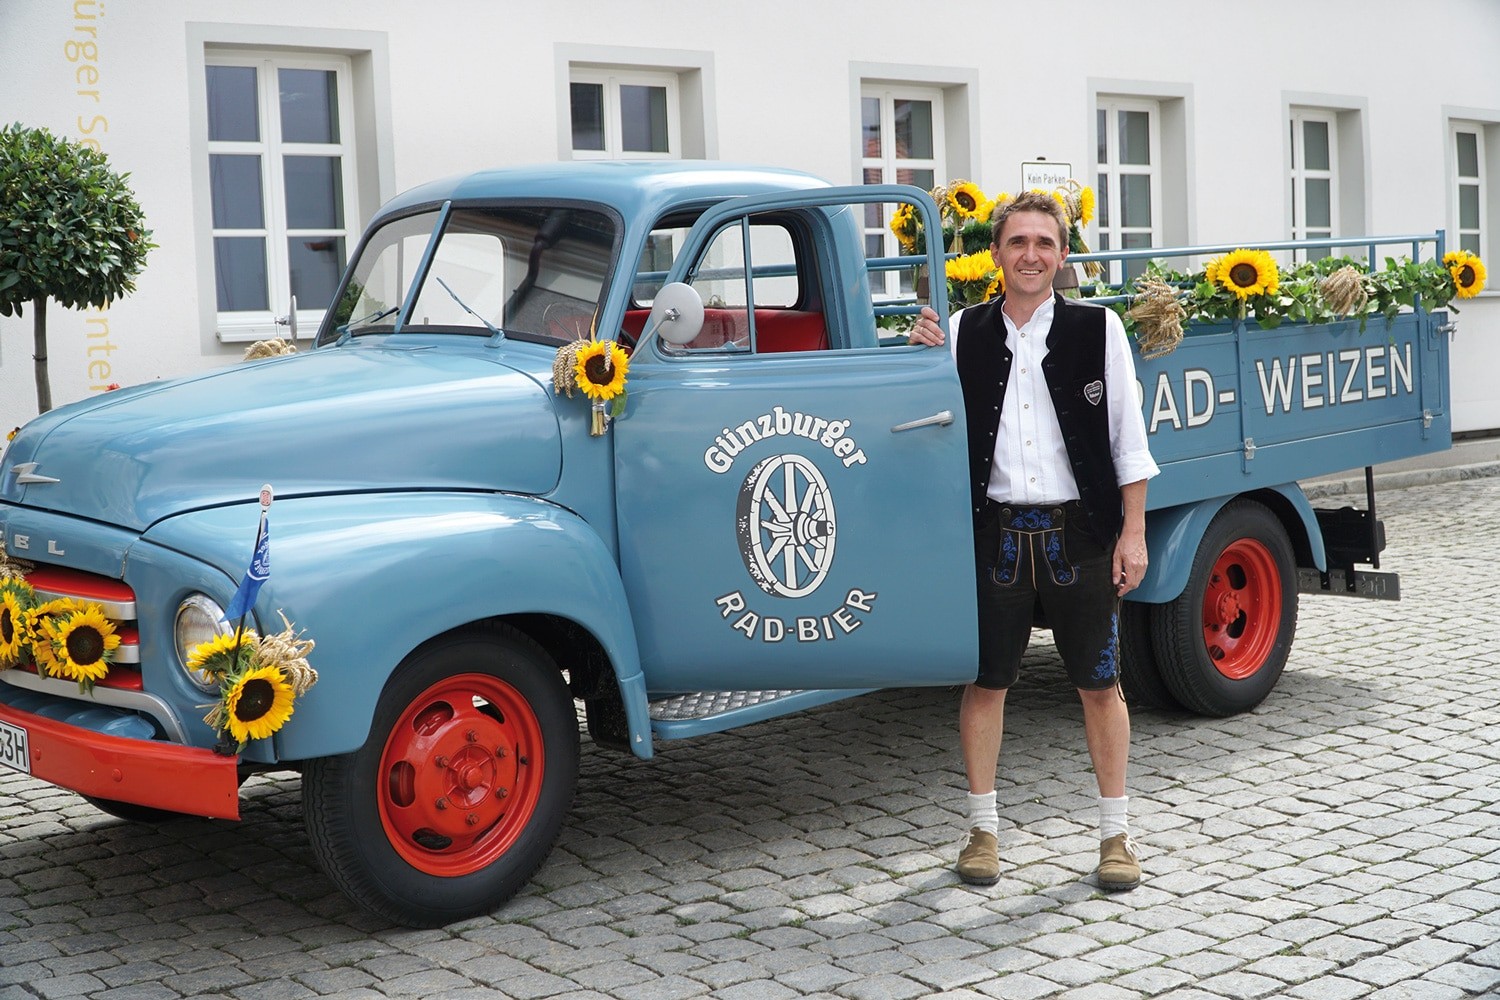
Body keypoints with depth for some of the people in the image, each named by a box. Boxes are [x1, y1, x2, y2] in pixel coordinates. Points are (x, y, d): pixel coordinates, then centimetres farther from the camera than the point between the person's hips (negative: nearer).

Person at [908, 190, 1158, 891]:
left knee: (1099, 682, 6)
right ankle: (983, 828, 21)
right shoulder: (963, 332, 5)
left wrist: (1133, 531, -3)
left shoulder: (1097, 329, 0)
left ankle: (1115, 832, 18)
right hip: (996, 530, 2)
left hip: (1079, 530, -1)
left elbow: (1128, 438, 2)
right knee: (986, 680, 7)